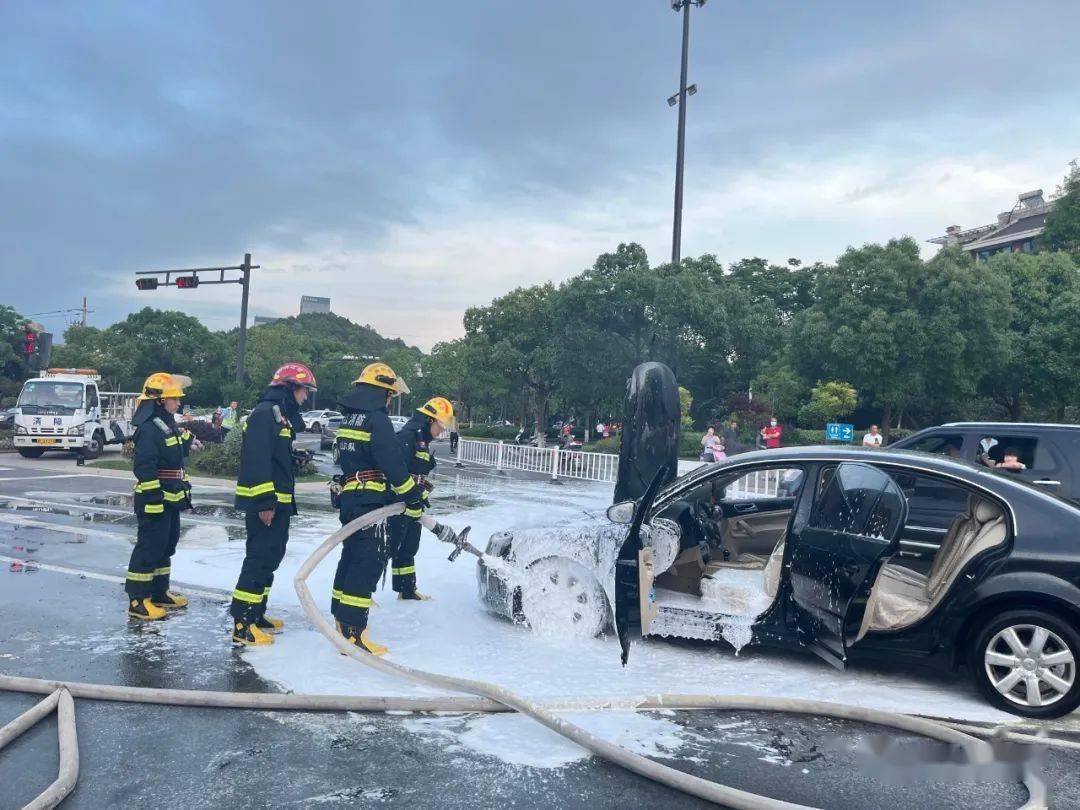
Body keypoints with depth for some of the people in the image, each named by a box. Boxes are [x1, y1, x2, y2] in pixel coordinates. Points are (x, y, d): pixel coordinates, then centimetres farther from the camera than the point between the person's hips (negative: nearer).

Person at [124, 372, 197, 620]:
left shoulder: (168, 425, 12)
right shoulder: (148, 429, -19)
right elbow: (144, 467, -24)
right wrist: (154, 500, -26)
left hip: (171, 500, 10)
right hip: (154, 501, -10)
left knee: (166, 546, 17)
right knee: (149, 548, -5)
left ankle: (160, 592, 27)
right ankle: (138, 600, 2)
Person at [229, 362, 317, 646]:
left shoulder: (283, 415, 17)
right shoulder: (265, 412, -14)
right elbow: (257, 460, -23)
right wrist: (264, 502, -26)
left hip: (277, 501, 11)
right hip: (263, 502, -11)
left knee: (271, 556, 16)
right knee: (260, 557, -10)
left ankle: (256, 614, 26)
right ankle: (242, 624, -6)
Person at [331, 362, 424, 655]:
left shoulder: (349, 417, 16)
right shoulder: (377, 419, -14)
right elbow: (393, 463, -19)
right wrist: (412, 497, -13)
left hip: (348, 496, 10)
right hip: (368, 499, -10)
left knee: (352, 555, 18)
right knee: (368, 562, -9)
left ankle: (343, 618, 28)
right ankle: (353, 631, -11)